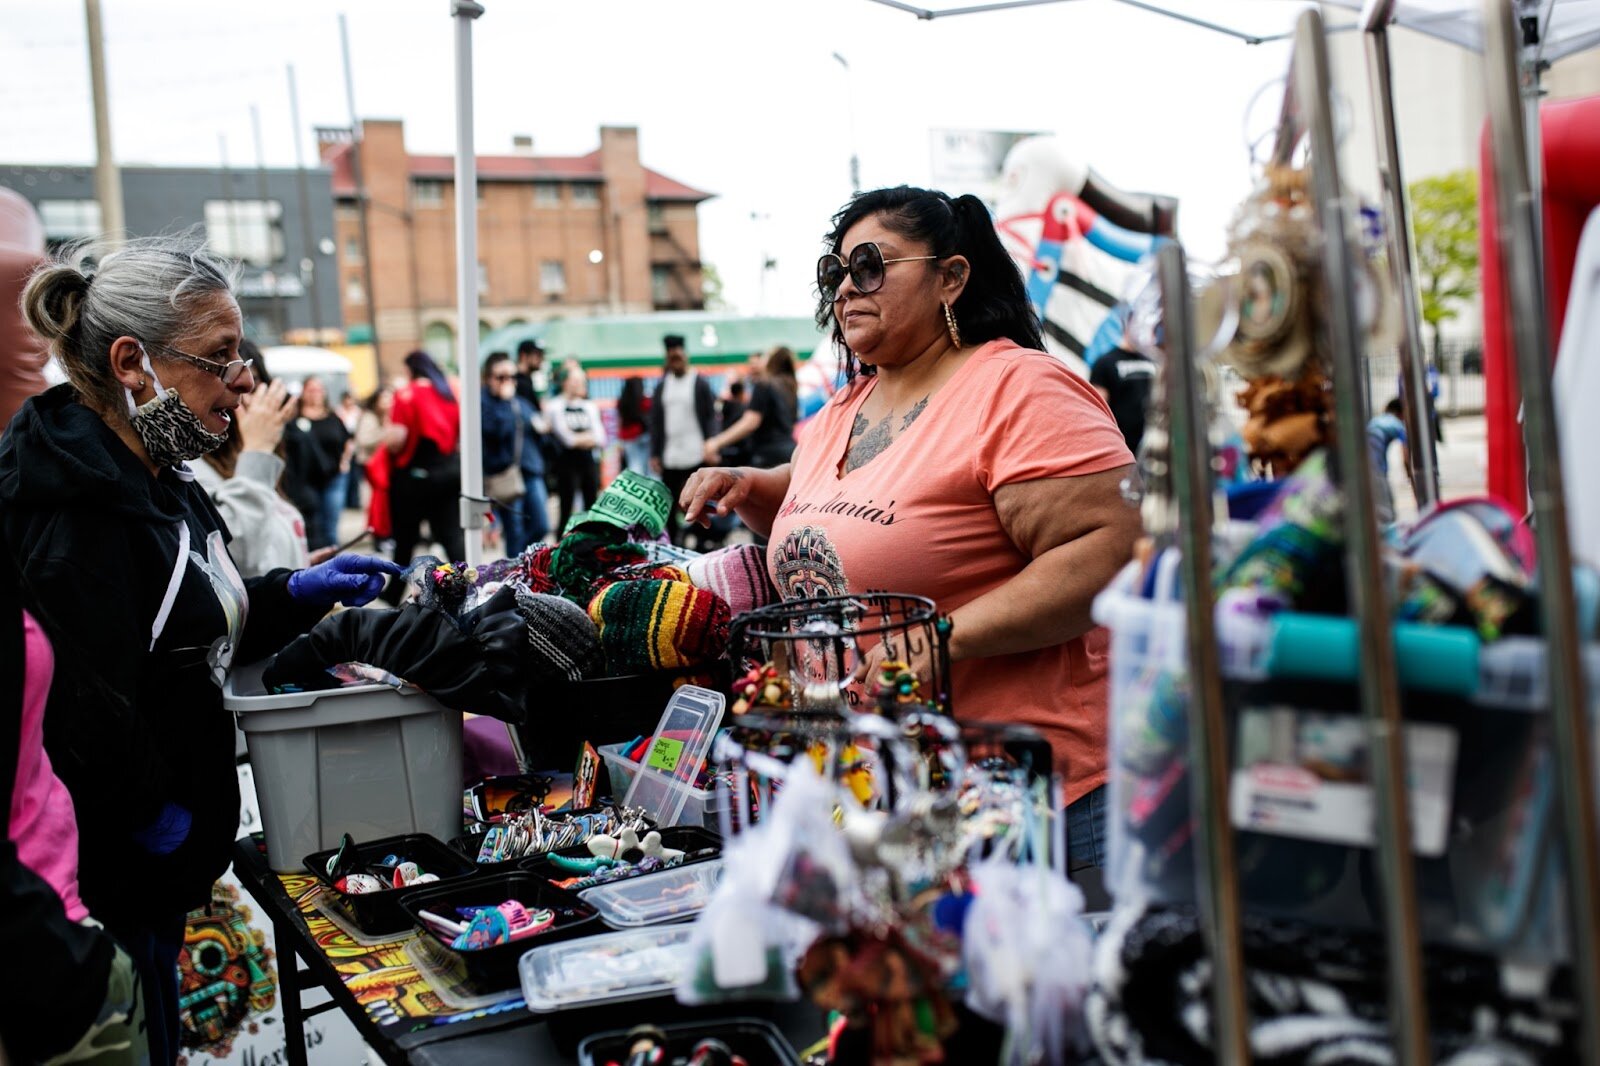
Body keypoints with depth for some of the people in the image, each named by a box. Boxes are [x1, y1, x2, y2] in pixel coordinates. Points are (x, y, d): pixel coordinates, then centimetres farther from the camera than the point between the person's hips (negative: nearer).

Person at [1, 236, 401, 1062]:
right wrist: (155, 817, -18)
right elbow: (86, 707, -31)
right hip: (102, 883, -10)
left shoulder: (156, 482, 9)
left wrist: (298, 592, 6)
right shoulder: (74, 505, -25)